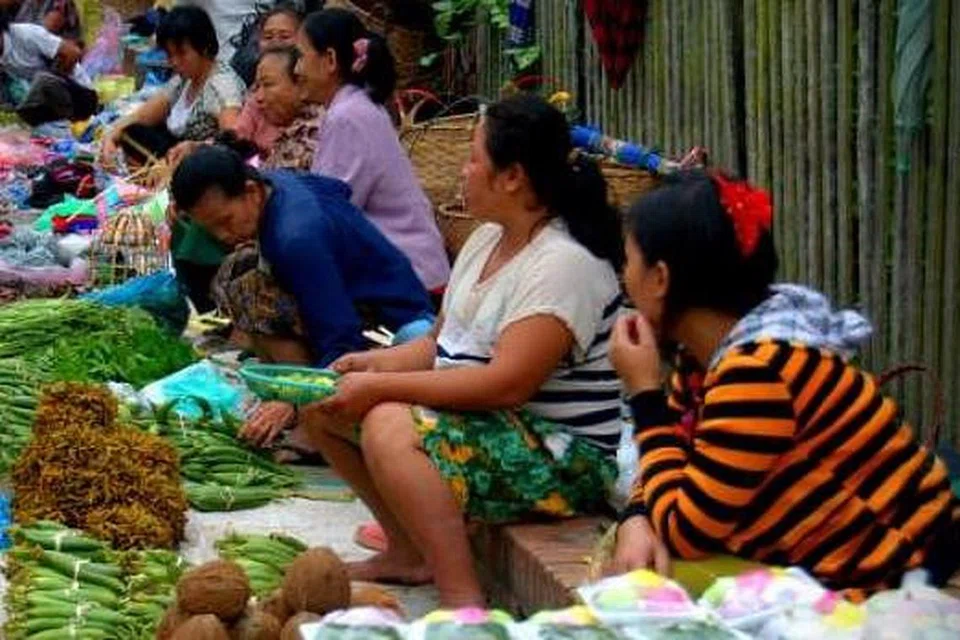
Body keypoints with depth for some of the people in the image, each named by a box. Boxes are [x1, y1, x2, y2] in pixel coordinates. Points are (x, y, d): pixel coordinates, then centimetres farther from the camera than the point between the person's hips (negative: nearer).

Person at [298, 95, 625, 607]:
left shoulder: (564, 263, -21)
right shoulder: (488, 238, 10)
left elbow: (507, 383, -28)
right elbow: (442, 345, 16)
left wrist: (380, 387, -24)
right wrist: (376, 363, -4)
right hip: (478, 422, 10)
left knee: (390, 426, -32)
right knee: (322, 405, 6)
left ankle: (463, 603, -32)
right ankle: (409, 552, 12)